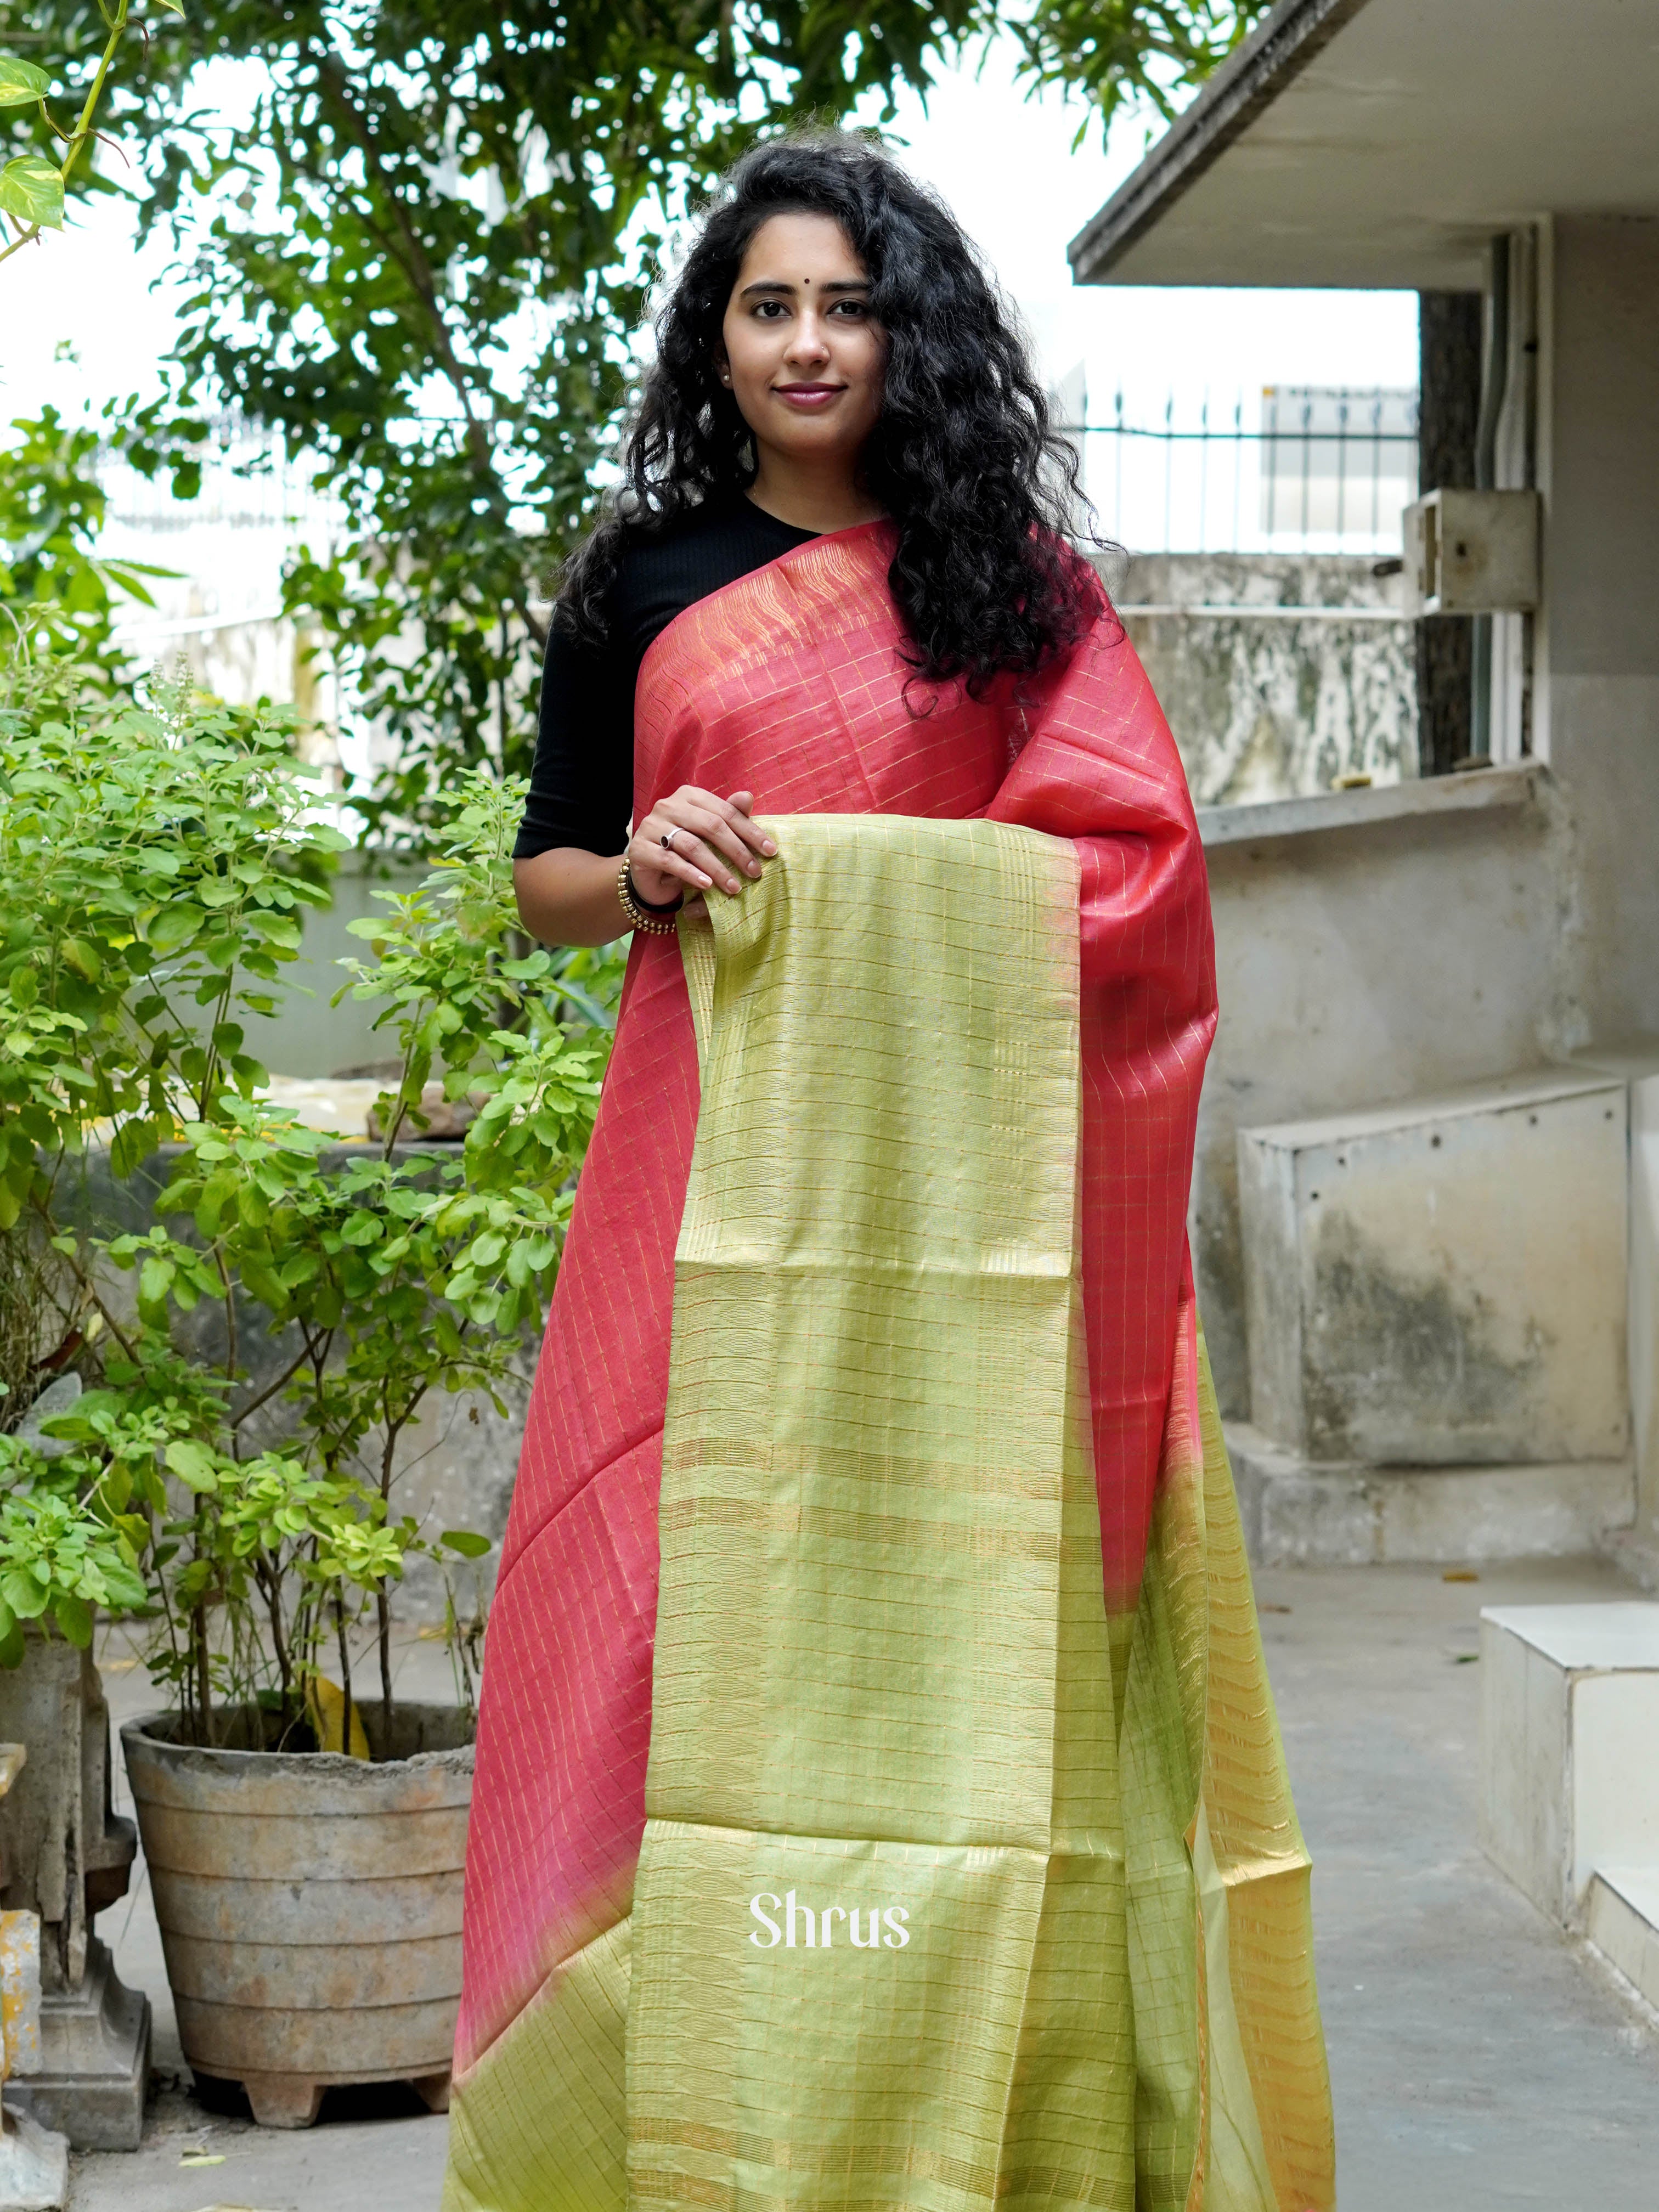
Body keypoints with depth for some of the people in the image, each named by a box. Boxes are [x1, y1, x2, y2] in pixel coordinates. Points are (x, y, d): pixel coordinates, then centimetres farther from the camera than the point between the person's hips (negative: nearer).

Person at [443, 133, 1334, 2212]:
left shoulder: (1008, 576, 11)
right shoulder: (645, 581, 13)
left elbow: (1133, 863, 5)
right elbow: (540, 876, 14)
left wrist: (886, 877, -8)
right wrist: (641, 875, -7)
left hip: (969, 1165, 0)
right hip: (722, 1159, 1)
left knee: (961, 1612, -4)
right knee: (704, 1610, -5)